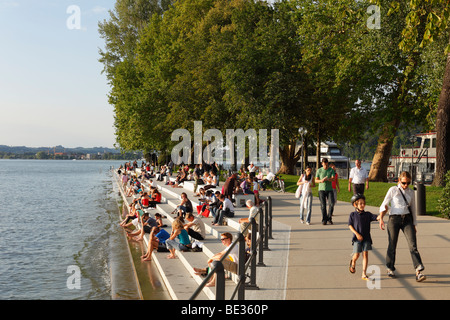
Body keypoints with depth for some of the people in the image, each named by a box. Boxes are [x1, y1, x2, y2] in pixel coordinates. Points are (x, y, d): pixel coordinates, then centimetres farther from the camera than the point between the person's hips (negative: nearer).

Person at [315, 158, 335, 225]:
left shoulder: (331, 170, 4)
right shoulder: (319, 170, 4)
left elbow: (333, 178, -9)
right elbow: (316, 180, 5)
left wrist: (327, 179, -30)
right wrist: (321, 180, -18)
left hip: (329, 189, 1)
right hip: (321, 189, 0)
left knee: (332, 203, -9)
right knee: (323, 205, -1)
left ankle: (329, 218, 7)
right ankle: (324, 220, 7)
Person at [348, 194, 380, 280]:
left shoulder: (367, 214, 5)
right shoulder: (353, 215, 0)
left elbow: (377, 217, -6)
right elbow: (350, 225, 0)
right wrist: (357, 234, -11)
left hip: (366, 238, 2)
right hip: (357, 238, -2)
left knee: (365, 254, -3)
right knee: (356, 255, -5)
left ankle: (364, 274, 1)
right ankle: (353, 263, 33)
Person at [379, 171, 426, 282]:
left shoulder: (411, 193, 10)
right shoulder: (393, 190, 0)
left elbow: (413, 209, 19)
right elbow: (384, 205, 1)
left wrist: (414, 225, 18)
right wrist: (381, 219, -12)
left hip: (407, 219, 2)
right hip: (394, 219, -2)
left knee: (413, 245, -10)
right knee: (392, 245, 4)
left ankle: (418, 271, -16)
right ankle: (390, 268, 23)